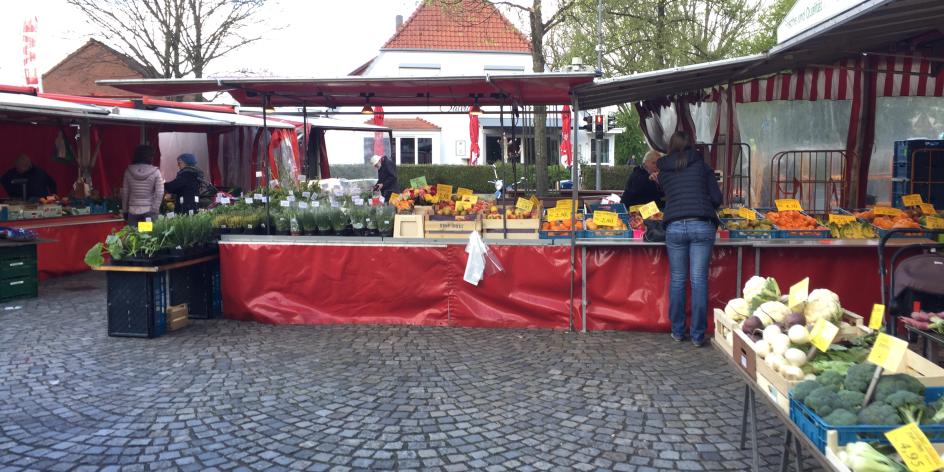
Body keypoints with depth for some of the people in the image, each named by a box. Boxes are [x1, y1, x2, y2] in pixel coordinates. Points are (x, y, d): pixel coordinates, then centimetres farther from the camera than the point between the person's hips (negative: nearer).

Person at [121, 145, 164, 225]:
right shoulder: (155, 172, -5)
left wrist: (125, 210, 15)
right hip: (149, 211, -2)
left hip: (133, 211, 2)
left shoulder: (129, 171, 3)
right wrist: (154, 210, -4)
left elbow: (125, 193, 7)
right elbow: (159, 193, -9)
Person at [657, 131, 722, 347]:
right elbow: (717, 198, 8)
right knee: (699, 280, 1)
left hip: (675, 227, 1)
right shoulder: (701, 165, 10)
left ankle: (678, 331, 15)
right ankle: (698, 335, 3)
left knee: (677, 280, 10)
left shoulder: (663, 171, 14)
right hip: (702, 225, -1)